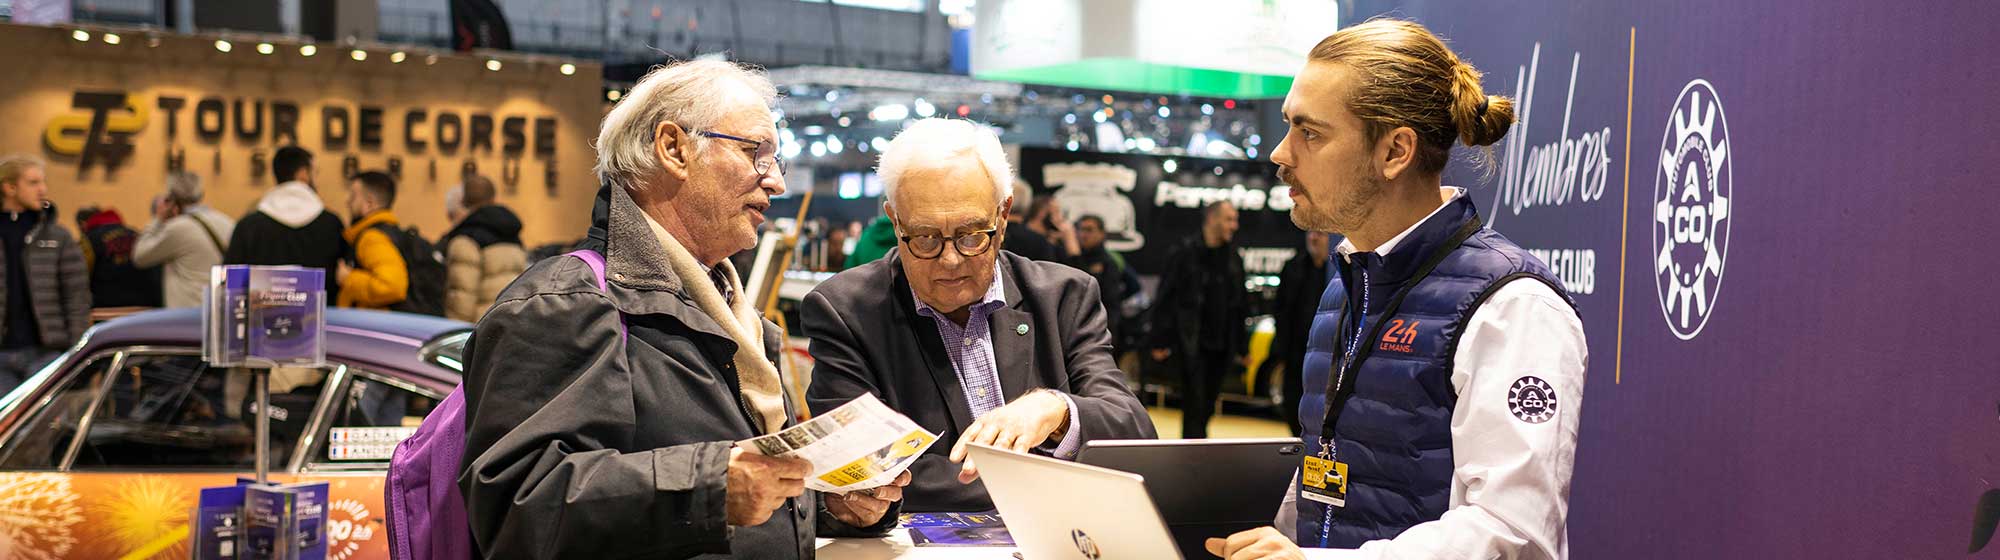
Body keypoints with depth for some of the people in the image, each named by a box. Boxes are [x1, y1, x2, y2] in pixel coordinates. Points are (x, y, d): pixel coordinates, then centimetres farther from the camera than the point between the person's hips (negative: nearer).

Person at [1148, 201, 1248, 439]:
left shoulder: (1233, 259, 11)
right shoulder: (1185, 255, -5)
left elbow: (1241, 305, 15)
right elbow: (1164, 301, -6)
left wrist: (1242, 346, 12)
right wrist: (1160, 341, -9)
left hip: (1221, 347, 5)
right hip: (1192, 345, -5)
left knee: (1207, 408, 11)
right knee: (1195, 406, -9)